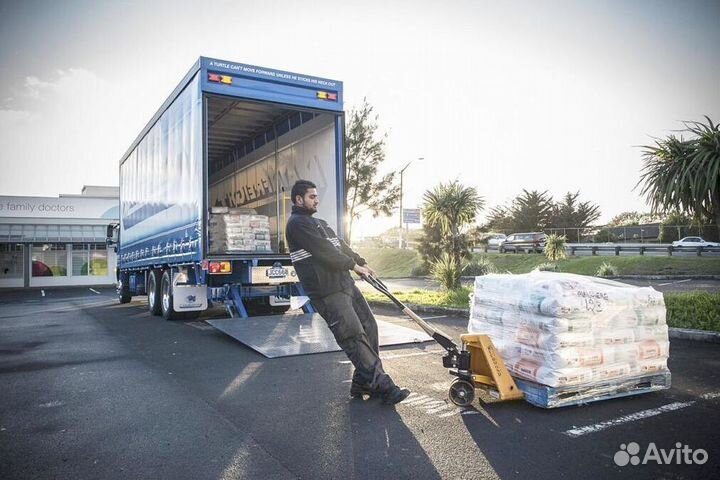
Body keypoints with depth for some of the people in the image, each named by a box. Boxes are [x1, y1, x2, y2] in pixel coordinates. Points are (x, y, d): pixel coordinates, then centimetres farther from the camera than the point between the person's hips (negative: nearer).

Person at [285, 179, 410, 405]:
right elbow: (323, 250, -15)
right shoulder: (298, 223, -8)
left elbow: (340, 245, 24)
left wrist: (361, 262, 13)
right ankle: (382, 386, -9)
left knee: (368, 328, 8)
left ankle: (365, 382, 17)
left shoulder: (319, 223, 24)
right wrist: (353, 264, -8)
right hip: (327, 292, -10)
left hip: (345, 284, 10)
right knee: (354, 338, -11)